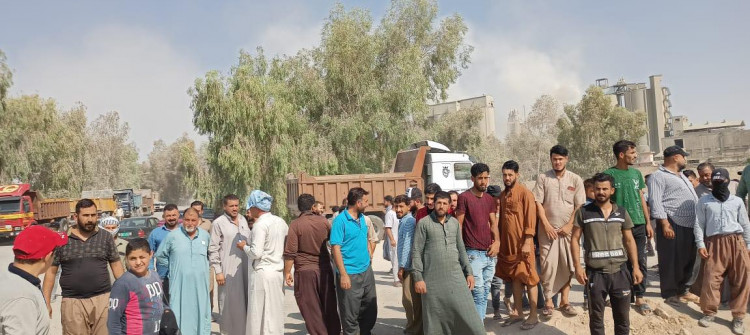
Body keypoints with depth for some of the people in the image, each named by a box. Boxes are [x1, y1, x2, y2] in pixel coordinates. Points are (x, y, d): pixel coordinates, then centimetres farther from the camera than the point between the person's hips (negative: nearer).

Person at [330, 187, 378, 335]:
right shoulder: (340, 220, -14)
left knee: (370, 309, 16)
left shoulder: (362, 218, 8)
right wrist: (343, 275, -20)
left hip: (366, 271, 7)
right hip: (350, 274, -7)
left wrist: (369, 256, 10)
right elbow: (335, 248, -17)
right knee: (350, 314, 4)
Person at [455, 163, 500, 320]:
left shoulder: (489, 199, 14)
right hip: (473, 253, -6)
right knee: (478, 293, -8)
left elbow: (493, 223, 16)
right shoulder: (464, 197, -6)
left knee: (485, 293, 9)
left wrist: (497, 242, -1)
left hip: (490, 253, 6)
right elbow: (458, 225, -6)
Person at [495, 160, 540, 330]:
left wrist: (527, 242, -18)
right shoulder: (502, 195, 12)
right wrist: (499, 241, 14)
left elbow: (530, 219, -13)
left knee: (528, 278, 1)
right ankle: (518, 312, 22)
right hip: (507, 244, 7)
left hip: (522, 243, -6)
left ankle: (533, 315, 10)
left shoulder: (525, 193, -9)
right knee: (515, 278, 13)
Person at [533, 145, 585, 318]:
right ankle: (548, 301, 8)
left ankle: (564, 301, 15)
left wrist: (569, 226, -7)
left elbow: (579, 206, 2)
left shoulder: (575, 179, 3)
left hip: (568, 229, 1)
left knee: (568, 265, 4)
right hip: (548, 229, -1)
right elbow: (538, 203, -1)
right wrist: (547, 225, -8)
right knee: (548, 265, -2)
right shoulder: (543, 178, 1)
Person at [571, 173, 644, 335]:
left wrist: (636, 267, 4)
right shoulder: (583, 212, -2)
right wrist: (578, 267, -9)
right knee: (596, 317, 9)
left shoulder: (622, 212, 6)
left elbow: (629, 240, 11)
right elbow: (575, 239, -1)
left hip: (620, 271, 2)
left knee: (623, 316, 11)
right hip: (595, 273, -2)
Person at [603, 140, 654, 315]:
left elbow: (642, 198, 14)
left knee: (640, 261, 4)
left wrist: (648, 223, 11)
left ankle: (639, 297, 15)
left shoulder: (636, 173, 10)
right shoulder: (609, 174, -6)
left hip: (638, 224, 4)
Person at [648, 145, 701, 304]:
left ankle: (683, 290, 27)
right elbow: (655, 202, -17)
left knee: (689, 260, 14)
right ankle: (670, 294, 6)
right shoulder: (658, 176, -8)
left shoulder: (681, 175, 22)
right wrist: (664, 223, -23)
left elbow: (693, 198, 26)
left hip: (690, 225, 9)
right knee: (671, 261, -3)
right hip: (673, 225, -9)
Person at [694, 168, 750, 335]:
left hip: (737, 242, 2)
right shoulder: (704, 201, 8)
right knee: (711, 279, -6)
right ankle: (709, 313, 8)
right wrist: (700, 244, -3)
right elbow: (699, 224, 5)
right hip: (714, 243, -2)